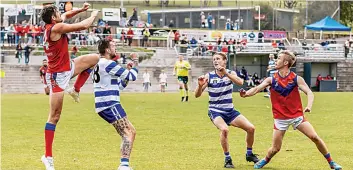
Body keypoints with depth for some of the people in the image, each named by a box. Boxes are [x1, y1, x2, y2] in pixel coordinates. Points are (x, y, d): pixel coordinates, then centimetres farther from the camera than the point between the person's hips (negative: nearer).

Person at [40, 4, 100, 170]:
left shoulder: (53, 25, 2)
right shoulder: (56, 28, -23)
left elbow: (65, 15, 25)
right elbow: (84, 26, -21)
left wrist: (81, 9, 13)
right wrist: (93, 16, -1)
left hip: (67, 68, 9)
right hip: (57, 76, -9)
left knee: (95, 58, 17)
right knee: (54, 116, -6)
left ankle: (75, 89, 18)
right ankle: (48, 156, -1)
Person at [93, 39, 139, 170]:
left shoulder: (100, 64, 21)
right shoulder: (108, 64, -12)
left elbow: (119, 86, 26)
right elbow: (132, 77, -9)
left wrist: (127, 70, 16)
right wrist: (135, 62, 7)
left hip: (105, 105, 10)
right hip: (109, 105, -10)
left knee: (130, 132, 13)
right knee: (128, 133, -14)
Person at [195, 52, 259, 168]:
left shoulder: (230, 73, -2)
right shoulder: (209, 76, -6)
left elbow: (240, 82, -25)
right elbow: (197, 95, -8)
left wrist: (226, 73, -35)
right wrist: (200, 85, -29)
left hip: (230, 111, 3)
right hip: (215, 111, -3)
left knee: (251, 128, -5)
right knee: (224, 129, -32)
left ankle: (249, 154, 21)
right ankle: (227, 159, -15)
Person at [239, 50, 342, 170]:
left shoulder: (296, 79, -5)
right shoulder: (271, 80, -1)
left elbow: (309, 93, -10)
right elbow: (257, 88, -12)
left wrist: (309, 106, -31)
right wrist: (246, 94, -33)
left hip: (297, 115, -1)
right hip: (280, 118, 1)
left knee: (315, 137, -10)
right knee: (275, 148, -1)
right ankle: (266, 160, 32)